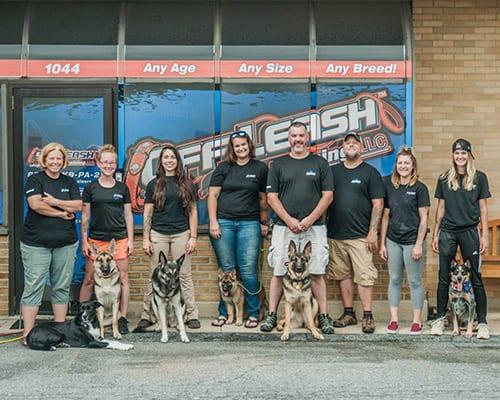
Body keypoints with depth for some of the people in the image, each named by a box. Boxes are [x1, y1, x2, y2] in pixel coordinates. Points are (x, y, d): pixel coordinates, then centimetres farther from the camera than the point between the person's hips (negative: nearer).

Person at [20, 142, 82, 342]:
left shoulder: (70, 182, 14)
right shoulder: (35, 179, 2)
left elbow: (78, 206, 1)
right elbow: (36, 204, -13)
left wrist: (55, 201, -11)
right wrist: (62, 213, -7)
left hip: (65, 243, 4)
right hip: (36, 244, -4)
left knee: (62, 287, 6)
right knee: (33, 287, -5)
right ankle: (28, 333, -3)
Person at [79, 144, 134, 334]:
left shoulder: (122, 188, 6)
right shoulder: (91, 188, 3)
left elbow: (128, 215, 9)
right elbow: (85, 216, 5)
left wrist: (130, 239, 3)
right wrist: (84, 240, 0)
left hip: (119, 239, 1)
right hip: (96, 239, -1)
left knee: (123, 278, 1)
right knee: (89, 279, 2)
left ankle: (123, 318, 9)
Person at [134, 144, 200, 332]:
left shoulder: (186, 184, 7)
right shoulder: (154, 184, 7)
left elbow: (193, 211, 7)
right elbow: (147, 214, 7)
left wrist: (193, 237, 0)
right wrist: (145, 238, 0)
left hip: (181, 234, 0)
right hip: (158, 235, 0)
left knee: (184, 275, 2)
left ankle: (192, 315, 7)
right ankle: (146, 316, 6)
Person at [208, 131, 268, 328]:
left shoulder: (260, 168, 7)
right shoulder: (223, 168, 8)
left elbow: (263, 198, 11)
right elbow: (212, 196, 4)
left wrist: (264, 223, 9)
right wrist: (213, 222, -3)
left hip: (249, 223, -1)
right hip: (223, 222, 1)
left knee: (248, 271, -5)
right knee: (226, 270, 4)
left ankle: (253, 313, 5)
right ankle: (224, 313, 12)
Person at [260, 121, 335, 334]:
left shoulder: (320, 163, 8)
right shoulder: (278, 164, 9)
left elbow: (328, 195, 3)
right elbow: (272, 197, 4)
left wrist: (310, 219, -8)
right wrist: (289, 220, -8)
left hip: (314, 227, 0)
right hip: (284, 227, 1)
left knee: (316, 273, -1)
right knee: (279, 273, 1)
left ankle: (323, 316, 4)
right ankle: (271, 315, 9)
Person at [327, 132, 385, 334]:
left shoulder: (370, 172, 2)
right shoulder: (333, 171, 13)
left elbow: (378, 204, -2)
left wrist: (373, 232, -10)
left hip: (360, 235, -4)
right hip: (335, 234, 4)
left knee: (364, 275, -6)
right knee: (343, 275, 8)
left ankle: (367, 315, -1)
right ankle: (348, 313, 17)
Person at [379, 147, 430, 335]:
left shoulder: (419, 188, -5)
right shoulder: (390, 187, 7)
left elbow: (424, 218, -6)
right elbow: (386, 217, 10)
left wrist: (419, 244, -12)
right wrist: (382, 243, 7)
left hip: (412, 241, -4)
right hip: (393, 240, 4)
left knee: (414, 281, 3)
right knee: (394, 280, 9)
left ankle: (417, 321, 12)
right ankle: (394, 319, 16)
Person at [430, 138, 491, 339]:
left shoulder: (479, 177, 3)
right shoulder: (444, 178, 7)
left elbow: (483, 208, 4)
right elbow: (441, 208, 11)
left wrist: (484, 235, -1)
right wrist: (435, 234, 9)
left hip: (470, 232, -1)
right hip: (447, 232, 2)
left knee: (476, 278, 1)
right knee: (444, 278, 5)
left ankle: (482, 322, 7)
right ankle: (440, 319, 16)